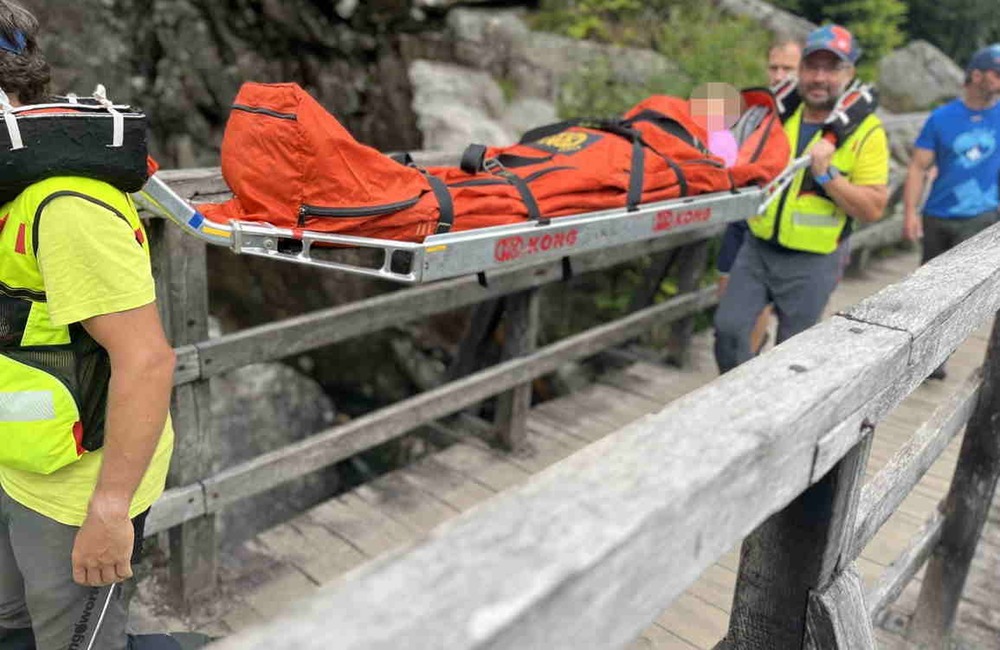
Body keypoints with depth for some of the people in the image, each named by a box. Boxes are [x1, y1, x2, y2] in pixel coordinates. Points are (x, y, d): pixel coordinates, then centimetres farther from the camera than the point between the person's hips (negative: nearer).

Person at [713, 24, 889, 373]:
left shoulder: (865, 132, -6)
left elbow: (873, 209, -11)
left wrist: (826, 173, -23)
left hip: (811, 263, -3)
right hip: (757, 248, 4)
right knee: (728, 328, -5)